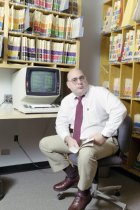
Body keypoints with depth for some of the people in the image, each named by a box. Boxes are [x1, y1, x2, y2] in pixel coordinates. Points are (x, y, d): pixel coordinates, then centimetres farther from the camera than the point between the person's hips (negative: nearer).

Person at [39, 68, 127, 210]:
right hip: (77, 139, 7)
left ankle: (83, 194, -12)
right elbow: (61, 123, 5)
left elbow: (120, 110, -25)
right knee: (45, 143, 1)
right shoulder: (67, 101, 5)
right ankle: (72, 174, 11)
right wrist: (68, 138, -17)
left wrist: (104, 135, -30)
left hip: (103, 141, -6)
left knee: (85, 153, -40)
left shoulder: (99, 92, -13)